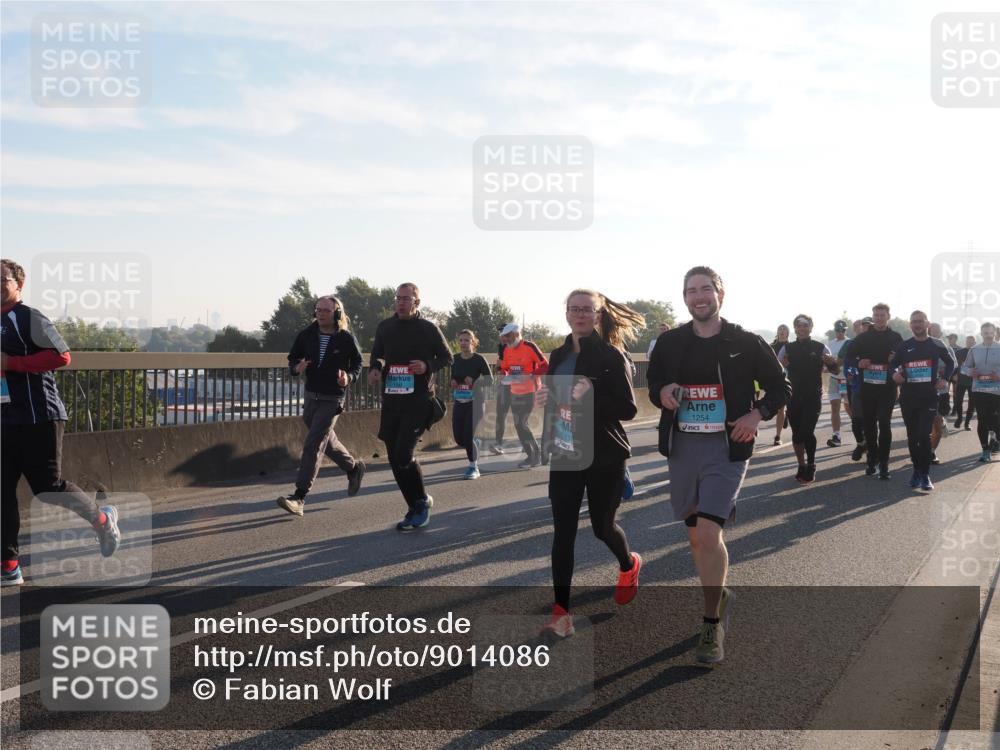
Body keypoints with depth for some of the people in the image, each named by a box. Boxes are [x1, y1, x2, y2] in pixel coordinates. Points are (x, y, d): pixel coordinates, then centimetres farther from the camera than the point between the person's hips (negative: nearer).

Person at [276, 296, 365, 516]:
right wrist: (296, 368, -15)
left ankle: (299, 498, -12)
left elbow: (358, 363, 2)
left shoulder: (346, 338, -10)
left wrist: (349, 377, -19)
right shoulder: (307, 334, -2)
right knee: (326, 440, 20)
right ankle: (353, 468, 46)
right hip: (311, 396, 6)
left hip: (332, 399, -5)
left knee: (312, 445, -12)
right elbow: (292, 357, 8)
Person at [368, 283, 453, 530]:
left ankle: (422, 501, 8)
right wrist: (374, 368, 0)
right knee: (394, 458, 5)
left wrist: (427, 366, -13)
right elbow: (376, 355, 22)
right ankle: (416, 509, 19)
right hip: (391, 400, 5)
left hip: (418, 401, -5)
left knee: (403, 454, -16)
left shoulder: (428, 329, -2)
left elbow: (447, 357, 6)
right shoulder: (385, 327, 9)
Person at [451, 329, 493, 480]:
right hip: (459, 403, 5)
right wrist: (453, 383, -6)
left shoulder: (479, 359, -8)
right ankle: (475, 445, 36)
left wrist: (474, 381, -22)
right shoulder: (455, 360, 4)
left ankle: (474, 467, 7)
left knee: (468, 437, -13)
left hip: (475, 402, -5)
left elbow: (490, 380, -7)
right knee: (459, 439, 2)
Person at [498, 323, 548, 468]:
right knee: (518, 425, 8)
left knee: (521, 424, -10)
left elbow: (545, 366, -17)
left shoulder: (529, 347, -16)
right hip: (515, 392, 7)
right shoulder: (507, 349, 4)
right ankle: (532, 455, 20)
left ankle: (535, 454, 4)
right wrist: (505, 376, -6)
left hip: (529, 392, -7)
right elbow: (504, 368, 17)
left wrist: (530, 375, -28)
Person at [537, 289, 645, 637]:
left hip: (603, 456, -4)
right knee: (563, 531, -1)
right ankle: (561, 611, 2)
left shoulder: (611, 355, -10)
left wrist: (590, 398, -28)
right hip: (565, 455, 5)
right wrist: (546, 399, -1)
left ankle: (629, 565, 45)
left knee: (602, 525, 11)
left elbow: (628, 409, -14)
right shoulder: (559, 355, 8)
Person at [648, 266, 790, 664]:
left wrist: (756, 415, -12)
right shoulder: (670, 342, 4)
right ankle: (718, 595, 39)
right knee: (696, 535, 13)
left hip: (726, 449, -4)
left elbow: (781, 388, 5)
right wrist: (662, 393, -6)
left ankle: (712, 625, 0)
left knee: (709, 534, -15)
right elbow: (653, 385, 17)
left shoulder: (746, 343, -3)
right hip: (682, 447, 4)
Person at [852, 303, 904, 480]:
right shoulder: (863, 338, 8)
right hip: (867, 387, 2)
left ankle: (884, 463, -4)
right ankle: (872, 460, 17)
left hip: (887, 388, -2)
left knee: (884, 424, -8)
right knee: (869, 424, 7)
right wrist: (859, 364, -8)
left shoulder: (896, 338, 5)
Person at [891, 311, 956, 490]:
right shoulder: (904, 346, 6)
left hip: (929, 397, -3)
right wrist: (894, 374, -8)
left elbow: (951, 362, 16)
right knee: (912, 437, 7)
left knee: (924, 435, -13)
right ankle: (916, 471, 19)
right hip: (908, 397, 3)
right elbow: (893, 364, 14)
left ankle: (925, 474, -5)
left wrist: (944, 379, 2)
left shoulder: (937, 344, 2)